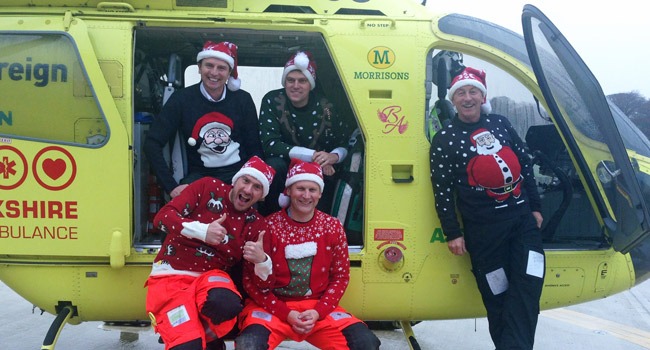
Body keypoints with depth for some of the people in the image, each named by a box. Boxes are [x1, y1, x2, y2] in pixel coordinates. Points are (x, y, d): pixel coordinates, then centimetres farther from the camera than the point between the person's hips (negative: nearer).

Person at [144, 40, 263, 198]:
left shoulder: (243, 100, 3)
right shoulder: (182, 98, -2)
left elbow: (254, 147, 5)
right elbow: (152, 143, -6)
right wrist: (172, 186, -16)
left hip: (238, 172, 1)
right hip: (199, 175, -1)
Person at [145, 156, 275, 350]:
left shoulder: (256, 224, 4)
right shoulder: (208, 187, -2)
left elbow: (261, 279, 2)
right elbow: (162, 217, -10)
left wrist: (261, 261, -22)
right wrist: (202, 230, -24)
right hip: (171, 275, -3)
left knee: (228, 303, -34)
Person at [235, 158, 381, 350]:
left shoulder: (332, 226, 2)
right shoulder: (268, 226, -7)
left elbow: (341, 277, 6)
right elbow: (250, 280, -5)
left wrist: (318, 312, -10)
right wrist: (286, 314, -14)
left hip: (318, 306, 3)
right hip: (273, 307, -3)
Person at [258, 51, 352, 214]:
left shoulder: (324, 107, -9)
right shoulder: (272, 101, -10)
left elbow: (347, 143, -3)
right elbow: (269, 144, -19)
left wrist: (334, 156, -28)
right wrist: (312, 155, -26)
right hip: (286, 167, -1)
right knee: (274, 165, -31)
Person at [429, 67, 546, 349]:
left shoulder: (500, 124, 10)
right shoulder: (444, 139, -2)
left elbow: (525, 164, 15)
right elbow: (442, 190, -4)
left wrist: (535, 207, 13)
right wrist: (453, 233, -6)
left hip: (523, 220, 4)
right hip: (482, 231, -4)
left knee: (527, 288, -7)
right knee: (497, 298, 0)